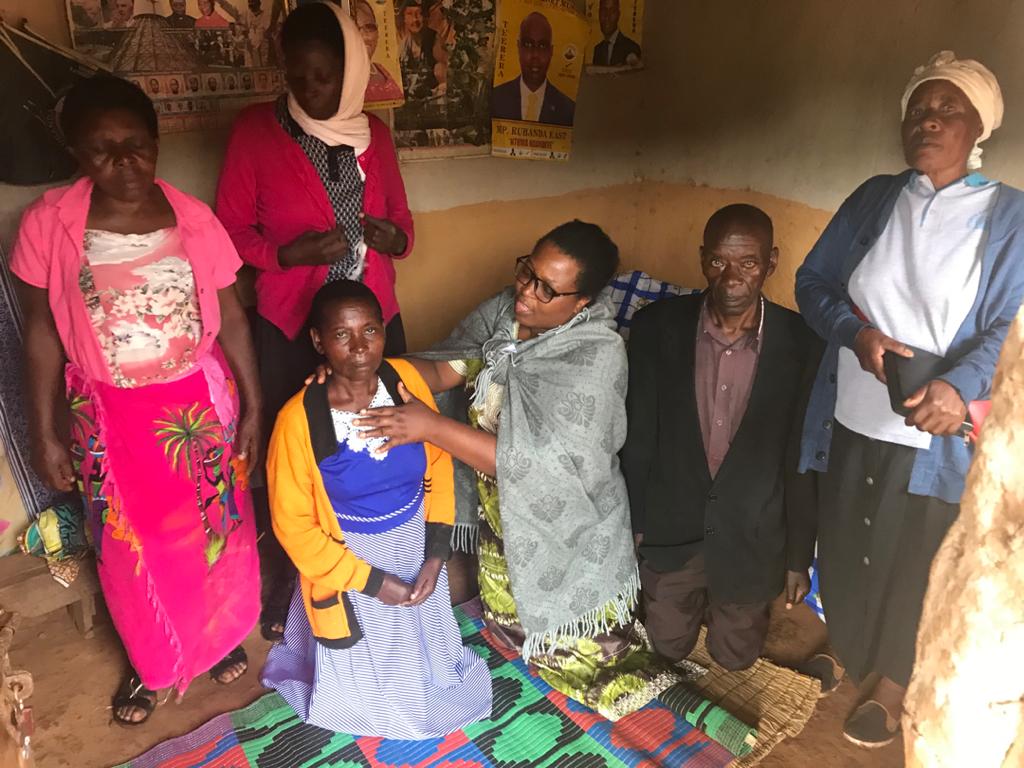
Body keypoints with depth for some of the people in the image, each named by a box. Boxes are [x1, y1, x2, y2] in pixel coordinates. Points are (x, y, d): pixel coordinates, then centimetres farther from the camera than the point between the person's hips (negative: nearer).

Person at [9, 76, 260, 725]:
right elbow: (42, 332, -3)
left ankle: (221, 635, 44)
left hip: (200, 403, 1)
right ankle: (152, 663, 41)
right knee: (131, 546, 15)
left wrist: (252, 405, -2)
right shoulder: (48, 223, -10)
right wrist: (46, 433, -2)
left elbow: (231, 316, -2)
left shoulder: (194, 219, -8)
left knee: (216, 526, 16)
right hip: (110, 416, 0)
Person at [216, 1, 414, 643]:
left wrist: (395, 236, -8)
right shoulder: (256, 130, -4)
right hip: (290, 326, -2)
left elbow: (401, 218, 15)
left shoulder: (373, 133, 6)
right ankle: (284, 584, 28)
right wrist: (289, 253, -19)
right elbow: (230, 229, -1)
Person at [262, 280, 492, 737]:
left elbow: (438, 461, -3)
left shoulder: (405, 379, -16)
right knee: (367, 684, 18)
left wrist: (436, 553, -7)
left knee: (425, 662, 26)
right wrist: (371, 580, -14)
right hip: (349, 561, -3)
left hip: (414, 546, 4)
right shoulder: (299, 419, -26)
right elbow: (294, 525, -16)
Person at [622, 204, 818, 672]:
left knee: (734, 657, 21)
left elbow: (800, 457, -6)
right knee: (668, 648, 22)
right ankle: (697, 602, 54)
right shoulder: (656, 327, -15)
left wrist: (799, 556, 0)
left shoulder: (799, 343, -15)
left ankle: (724, 609, 53)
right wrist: (632, 522, -1)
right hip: (670, 528, 1)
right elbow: (638, 433, -6)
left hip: (752, 538, 0)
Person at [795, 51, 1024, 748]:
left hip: (931, 436, -3)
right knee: (842, 549, 18)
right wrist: (855, 331, -16)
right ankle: (843, 654, 46)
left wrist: (959, 385, -32)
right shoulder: (874, 198, 5)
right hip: (849, 420, 3)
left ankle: (892, 690, 39)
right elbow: (813, 281, 3)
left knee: (912, 566, 14)